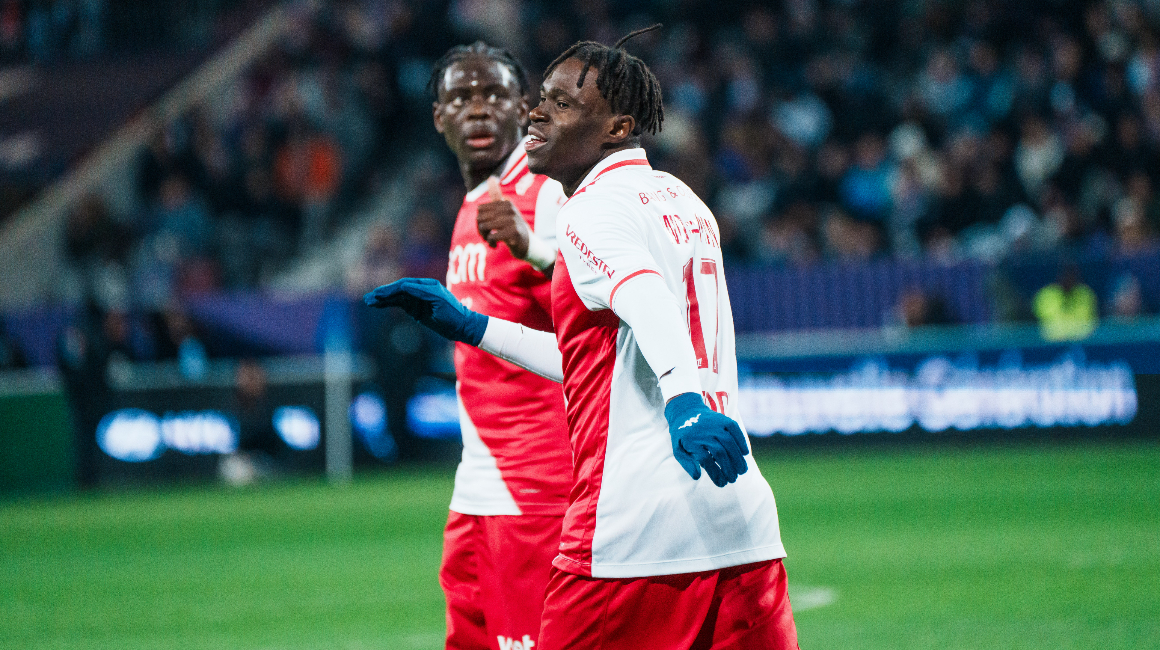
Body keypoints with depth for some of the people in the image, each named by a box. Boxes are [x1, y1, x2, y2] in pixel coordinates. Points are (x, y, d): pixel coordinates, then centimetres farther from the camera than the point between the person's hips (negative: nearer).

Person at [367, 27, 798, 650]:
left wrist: (684, 399, -43)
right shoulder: (685, 203, 22)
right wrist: (472, 326, 33)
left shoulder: (591, 212, -4)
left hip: (636, 526, -8)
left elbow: (649, 302, -25)